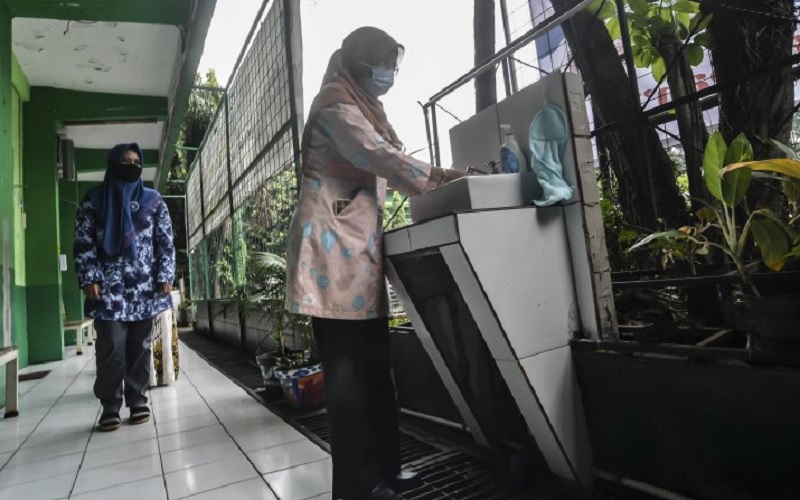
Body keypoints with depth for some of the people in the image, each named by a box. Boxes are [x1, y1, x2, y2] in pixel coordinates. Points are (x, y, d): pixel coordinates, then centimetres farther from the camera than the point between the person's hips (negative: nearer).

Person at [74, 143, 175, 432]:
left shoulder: (153, 200, 9)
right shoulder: (94, 200, 7)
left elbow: (165, 241, 5)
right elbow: (84, 242, 3)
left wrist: (165, 277, -2)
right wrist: (90, 278, -7)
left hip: (145, 286, 1)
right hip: (108, 287, -1)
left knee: (140, 346, 7)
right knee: (111, 348, -3)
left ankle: (138, 400, 17)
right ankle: (110, 407, 10)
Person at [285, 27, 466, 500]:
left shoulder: (361, 108, 27)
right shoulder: (336, 104, -3)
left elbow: (387, 162, 23)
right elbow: (378, 156, -17)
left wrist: (437, 181, 9)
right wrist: (441, 177, -11)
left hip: (359, 246, 10)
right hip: (335, 247, -10)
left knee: (373, 365, 9)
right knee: (349, 368, -7)